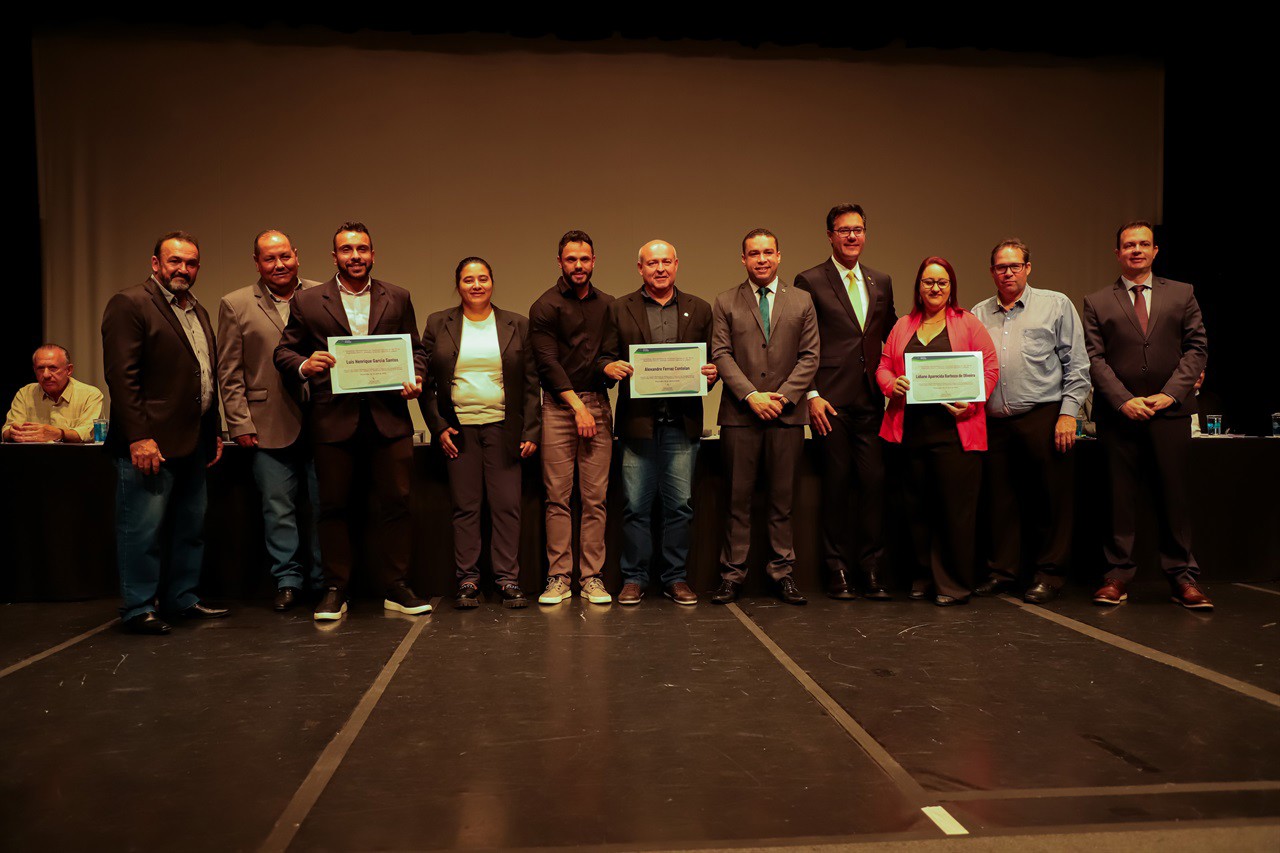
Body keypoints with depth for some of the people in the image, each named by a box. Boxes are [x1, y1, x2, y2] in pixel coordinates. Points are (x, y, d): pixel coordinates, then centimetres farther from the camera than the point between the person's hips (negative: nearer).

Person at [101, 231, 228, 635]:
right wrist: (139, 437, -20)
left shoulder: (198, 312, 18)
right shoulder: (129, 304, -8)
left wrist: (214, 432, 16)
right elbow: (121, 375, -15)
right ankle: (137, 609, 11)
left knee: (192, 527, 15)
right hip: (150, 442, -8)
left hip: (193, 442, 9)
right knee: (142, 530, 0)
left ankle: (183, 598, 27)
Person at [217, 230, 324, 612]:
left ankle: (323, 581, 19)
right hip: (269, 427, -1)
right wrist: (241, 424, -3)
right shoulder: (235, 305, 5)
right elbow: (230, 374, 4)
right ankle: (288, 581, 17)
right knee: (278, 509, 4)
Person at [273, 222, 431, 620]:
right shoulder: (307, 301, 8)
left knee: (397, 502, 1)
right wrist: (304, 365, -13)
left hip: (389, 418, 1)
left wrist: (415, 378, -4)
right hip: (334, 419, -1)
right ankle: (335, 591, 16)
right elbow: (283, 351, 8)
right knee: (333, 506, 5)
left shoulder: (398, 298, 12)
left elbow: (415, 348, 16)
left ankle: (395, 587, 13)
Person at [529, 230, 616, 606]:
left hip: (597, 403, 3)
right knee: (557, 496, -2)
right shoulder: (545, 307, 2)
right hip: (558, 406, -3)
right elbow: (548, 363, -5)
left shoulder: (608, 305, 14)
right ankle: (558, 577, 5)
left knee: (595, 497, 1)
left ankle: (592, 577, 7)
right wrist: (577, 406, -9)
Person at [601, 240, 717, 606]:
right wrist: (610, 367, -16)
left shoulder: (699, 309, 13)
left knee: (680, 504, 6)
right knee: (636, 506, 2)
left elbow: (712, 358, 15)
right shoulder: (620, 309, 9)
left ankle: (676, 578, 18)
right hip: (638, 421, -1)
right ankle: (634, 578, 15)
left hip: (682, 423, 1)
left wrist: (711, 374, -7)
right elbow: (606, 356, 6)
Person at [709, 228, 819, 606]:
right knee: (738, 497, 2)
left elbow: (810, 356, 5)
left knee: (783, 497, 5)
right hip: (740, 413, -1)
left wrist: (784, 395, -8)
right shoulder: (725, 303, 8)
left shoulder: (801, 301, 11)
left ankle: (782, 572, 14)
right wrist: (751, 395, -12)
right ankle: (732, 573, 10)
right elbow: (721, 355, 0)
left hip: (787, 414, 1)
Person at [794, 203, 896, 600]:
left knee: (874, 481, 1)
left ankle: (872, 571, 11)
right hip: (832, 400, -4)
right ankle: (838, 571, 11)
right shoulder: (810, 282, 1)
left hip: (872, 399, 4)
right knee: (837, 483, 0)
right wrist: (811, 395, -9)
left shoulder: (881, 282, 16)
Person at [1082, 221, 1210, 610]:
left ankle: (1183, 577, 13)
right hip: (1118, 415, -1)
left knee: (1175, 496, 4)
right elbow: (1094, 358, 1)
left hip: (1170, 412, 1)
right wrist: (1124, 400, -11)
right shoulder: (1097, 302, 8)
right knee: (1120, 497, 3)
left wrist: (1169, 394, -7)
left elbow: (1196, 348, 5)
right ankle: (1118, 574, 10)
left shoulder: (1182, 294, 12)